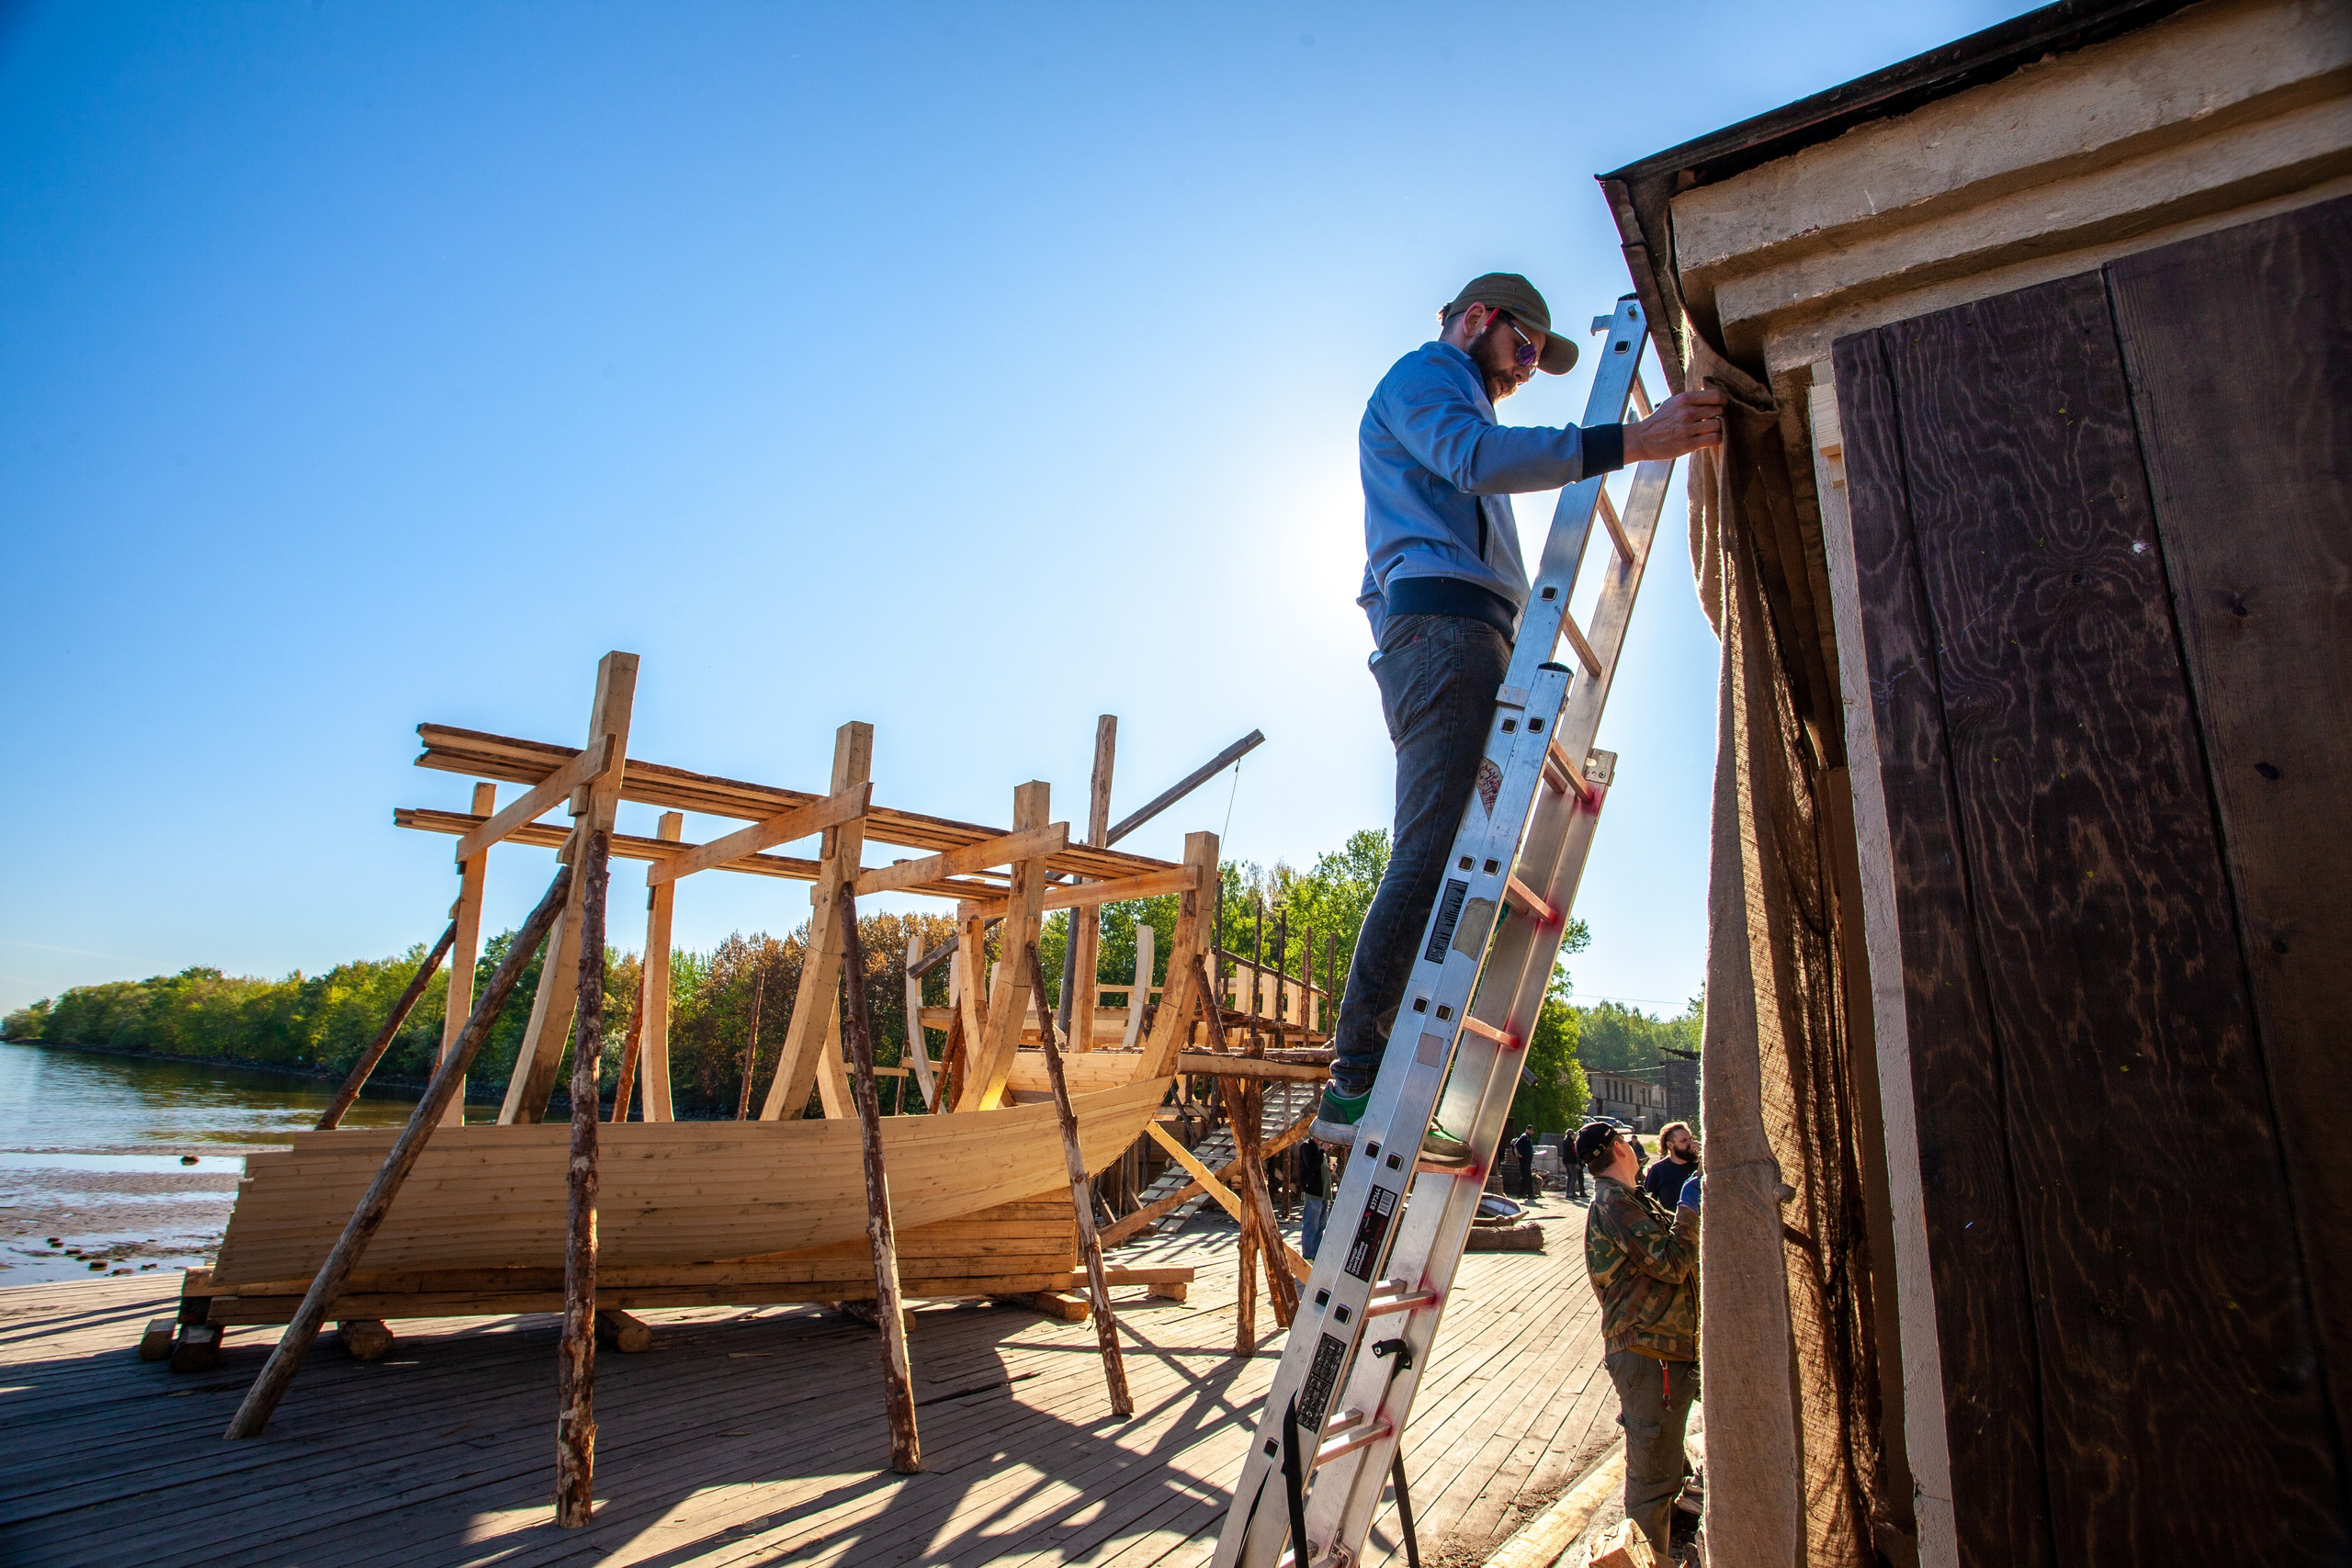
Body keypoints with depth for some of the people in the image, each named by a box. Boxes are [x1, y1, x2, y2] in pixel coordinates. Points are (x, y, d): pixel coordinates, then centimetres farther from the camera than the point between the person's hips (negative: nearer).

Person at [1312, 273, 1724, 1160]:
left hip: (1464, 636, 10)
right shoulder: (1422, 373, 12)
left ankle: (1368, 1089, -3)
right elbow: (1476, 456, -12)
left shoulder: (1463, 411, 41)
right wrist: (1632, 441, -18)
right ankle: (1357, 1086, -24)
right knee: (1433, 857, -21)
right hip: (1439, 621, -10)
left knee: (1445, 863, -1)